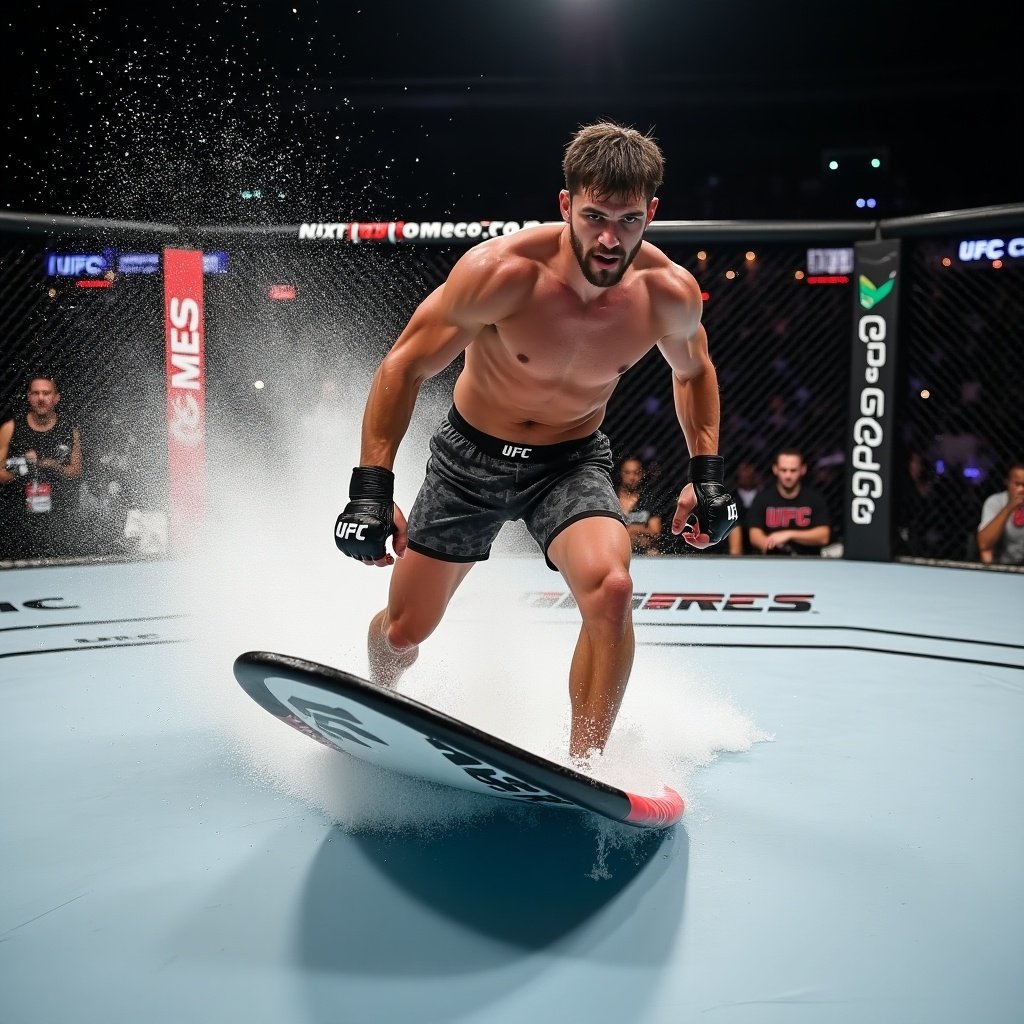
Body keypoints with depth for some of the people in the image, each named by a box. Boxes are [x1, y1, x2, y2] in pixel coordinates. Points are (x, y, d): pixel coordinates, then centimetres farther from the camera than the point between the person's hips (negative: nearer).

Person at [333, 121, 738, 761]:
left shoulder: (671, 294, -18)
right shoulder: (501, 271, -28)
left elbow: (693, 372, 7)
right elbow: (405, 368, -17)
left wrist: (707, 474, -1)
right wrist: (372, 489, -20)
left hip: (572, 462, 1)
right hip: (471, 455, -1)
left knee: (610, 588, -30)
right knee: (403, 631, 9)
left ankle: (582, 772, -13)